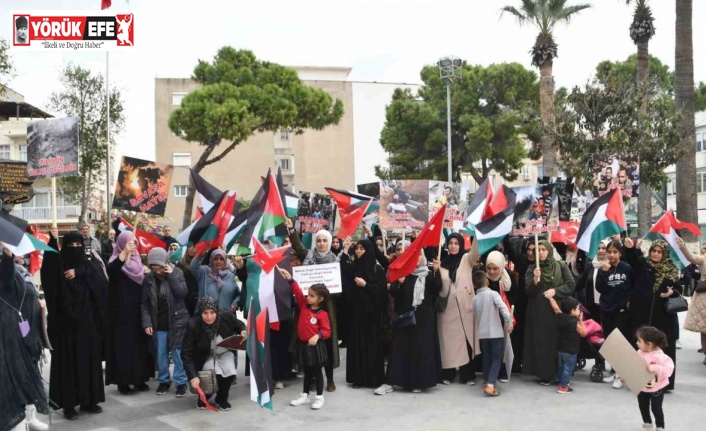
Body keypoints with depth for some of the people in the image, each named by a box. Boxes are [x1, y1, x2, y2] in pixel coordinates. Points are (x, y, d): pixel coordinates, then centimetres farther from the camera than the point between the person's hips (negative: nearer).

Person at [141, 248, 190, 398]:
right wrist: (146, 323, -7)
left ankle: (181, 382, 9)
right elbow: (145, 304, 1)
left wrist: (171, 275, -20)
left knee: (177, 352, 0)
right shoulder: (148, 279, -2)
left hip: (177, 320, -2)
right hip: (158, 323, 2)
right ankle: (164, 380, 24)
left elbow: (182, 293, -17)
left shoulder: (176, 273, -6)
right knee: (161, 354, 9)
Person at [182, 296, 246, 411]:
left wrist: (243, 332, -20)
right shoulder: (193, 325, -27)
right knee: (216, 375, -29)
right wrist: (193, 376, -29)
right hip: (206, 357, -2)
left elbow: (239, 325, 4)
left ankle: (222, 398, 6)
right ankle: (204, 397, 5)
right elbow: (186, 354, -21)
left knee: (230, 373, -26)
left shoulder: (226, 316, -21)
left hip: (225, 353, 2)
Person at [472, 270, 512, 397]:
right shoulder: (493, 294, -9)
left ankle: (487, 382, 30)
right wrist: (509, 322, -14)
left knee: (487, 357, 19)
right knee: (497, 358, 0)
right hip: (496, 332, -5)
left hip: (482, 333, 5)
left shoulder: (475, 299, 6)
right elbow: (503, 308, -21)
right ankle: (490, 385, -13)